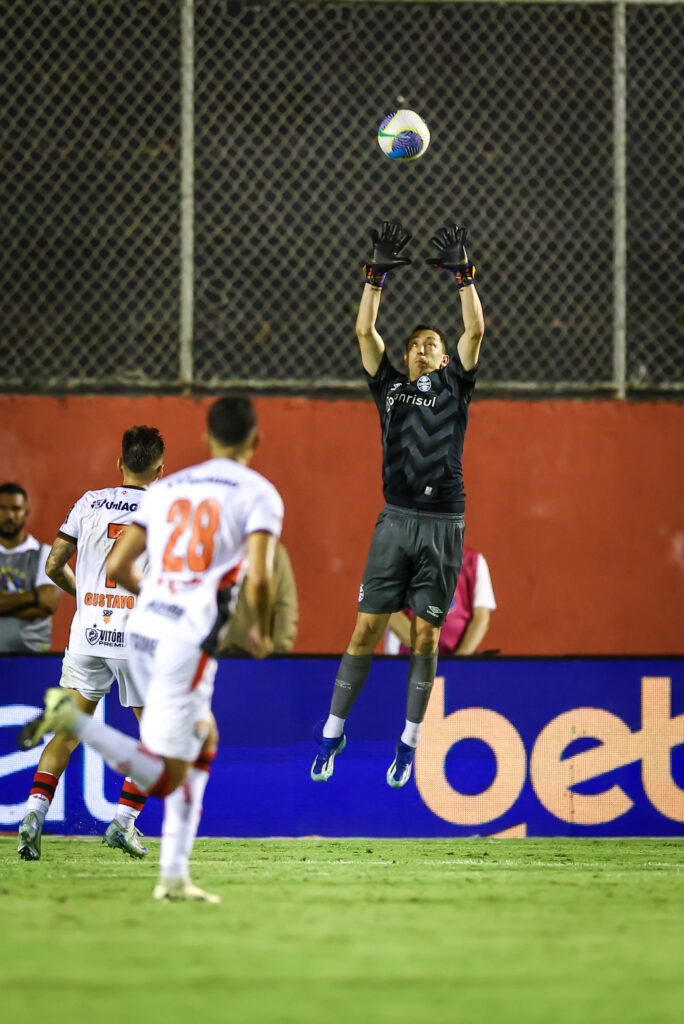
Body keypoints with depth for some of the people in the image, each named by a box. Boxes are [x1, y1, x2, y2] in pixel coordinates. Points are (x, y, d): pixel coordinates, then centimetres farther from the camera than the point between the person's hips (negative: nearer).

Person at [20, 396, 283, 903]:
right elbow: (259, 578, -14)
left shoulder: (167, 487, 15)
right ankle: (75, 720, -23)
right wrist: (263, 632, 5)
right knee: (165, 778, -4)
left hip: (143, 630, 7)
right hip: (189, 641, -7)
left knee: (204, 739, 23)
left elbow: (117, 566, 12)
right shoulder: (258, 493, -2)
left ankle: (174, 875, 17)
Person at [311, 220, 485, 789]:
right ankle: (333, 732, 6)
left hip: (444, 524, -1)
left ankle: (409, 742, 10)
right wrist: (379, 274, 3)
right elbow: (365, 330, 8)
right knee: (367, 628, -1)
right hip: (396, 521, 1)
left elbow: (475, 330, 3)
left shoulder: (454, 386, 12)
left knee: (426, 635, 2)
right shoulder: (390, 387, 14)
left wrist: (461, 273, 2)